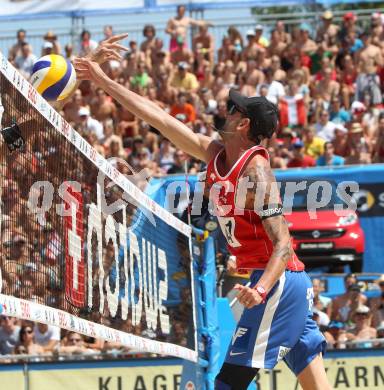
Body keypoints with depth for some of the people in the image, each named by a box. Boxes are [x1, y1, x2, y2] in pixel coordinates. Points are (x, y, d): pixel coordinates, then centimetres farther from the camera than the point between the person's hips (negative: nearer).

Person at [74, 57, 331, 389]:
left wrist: (261, 289, -36)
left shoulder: (255, 169, -16)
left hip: (278, 280, -9)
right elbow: (160, 119, 15)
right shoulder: (215, 154, 9)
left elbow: (283, 243, -21)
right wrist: (104, 81, 18)